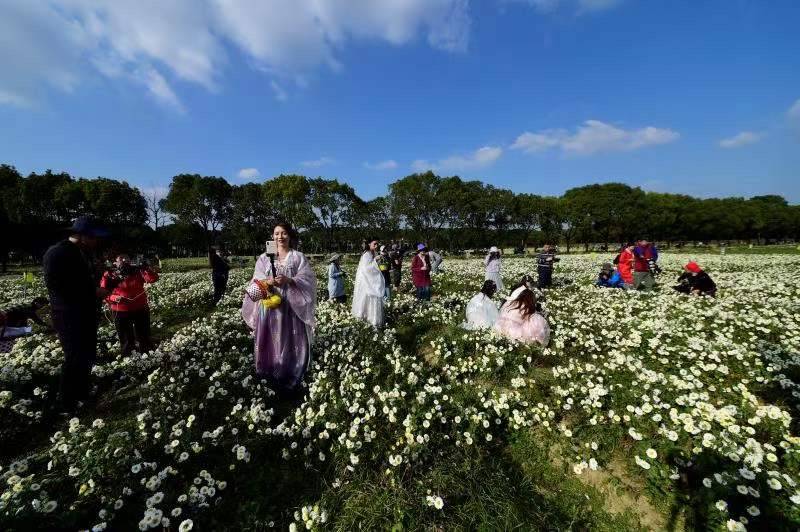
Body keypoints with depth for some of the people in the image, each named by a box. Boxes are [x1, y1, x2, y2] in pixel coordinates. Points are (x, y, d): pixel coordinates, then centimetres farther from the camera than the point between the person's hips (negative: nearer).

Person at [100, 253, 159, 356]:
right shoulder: (109, 275, -3)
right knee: (125, 338, 13)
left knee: (144, 335, 13)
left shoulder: (137, 271, -2)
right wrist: (115, 298, -21)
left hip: (140, 309, 1)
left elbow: (153, 278, -14)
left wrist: (147, 269, -29)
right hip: (121, 311, -1)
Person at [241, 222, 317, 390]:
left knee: (290, 342, 2)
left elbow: (307, 280, -6)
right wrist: (266, 282, -18)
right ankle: (270, 376, 24)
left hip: (291, 307, -2)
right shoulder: (264, 258, 10)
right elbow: (256, 281, 4)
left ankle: (290, 379, 17)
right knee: (269, 341, 7)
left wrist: (288, 280, -22)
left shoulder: (298, 257, 3)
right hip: (268, 306, 2)